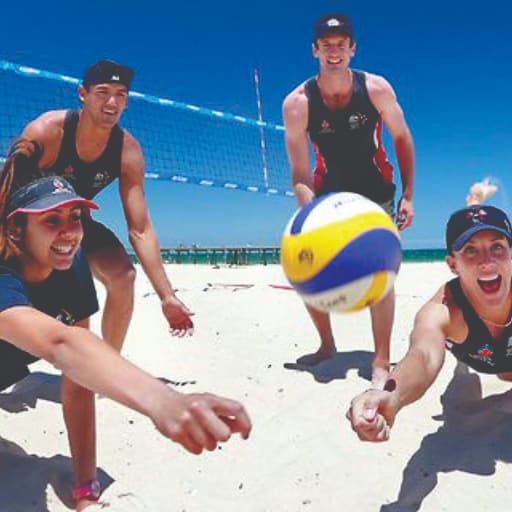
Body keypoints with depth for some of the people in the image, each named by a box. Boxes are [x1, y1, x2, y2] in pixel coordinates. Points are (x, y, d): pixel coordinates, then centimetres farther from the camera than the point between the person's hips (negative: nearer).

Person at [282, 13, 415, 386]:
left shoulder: (376, 89, -16)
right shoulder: (297, 103, -18)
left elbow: (402, 138, -3)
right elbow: (300, 174, -19)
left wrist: (408, 196, -8)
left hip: (376, 192, -1)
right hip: (328, 193, 2)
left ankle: (382, 362, -5)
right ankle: (327, 345, 21)